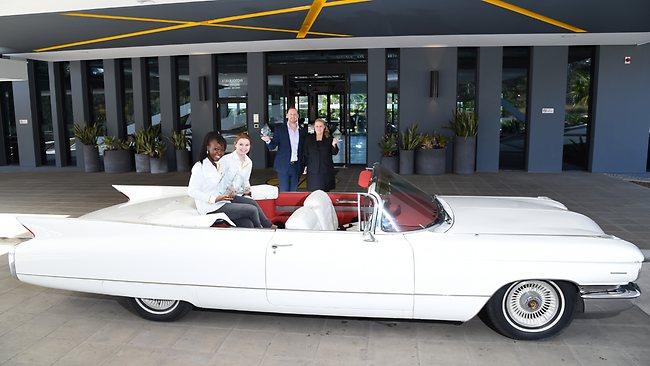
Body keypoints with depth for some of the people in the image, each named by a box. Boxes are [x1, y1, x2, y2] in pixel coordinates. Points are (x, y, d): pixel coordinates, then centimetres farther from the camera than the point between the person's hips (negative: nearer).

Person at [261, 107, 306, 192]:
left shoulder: (302, 131, 8)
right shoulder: (280, 129, 0)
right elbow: (272, 146, -2)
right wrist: (268, 140, -25)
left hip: (297, 166, 3)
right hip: (284, 166, -3)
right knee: (284, 192, 0)